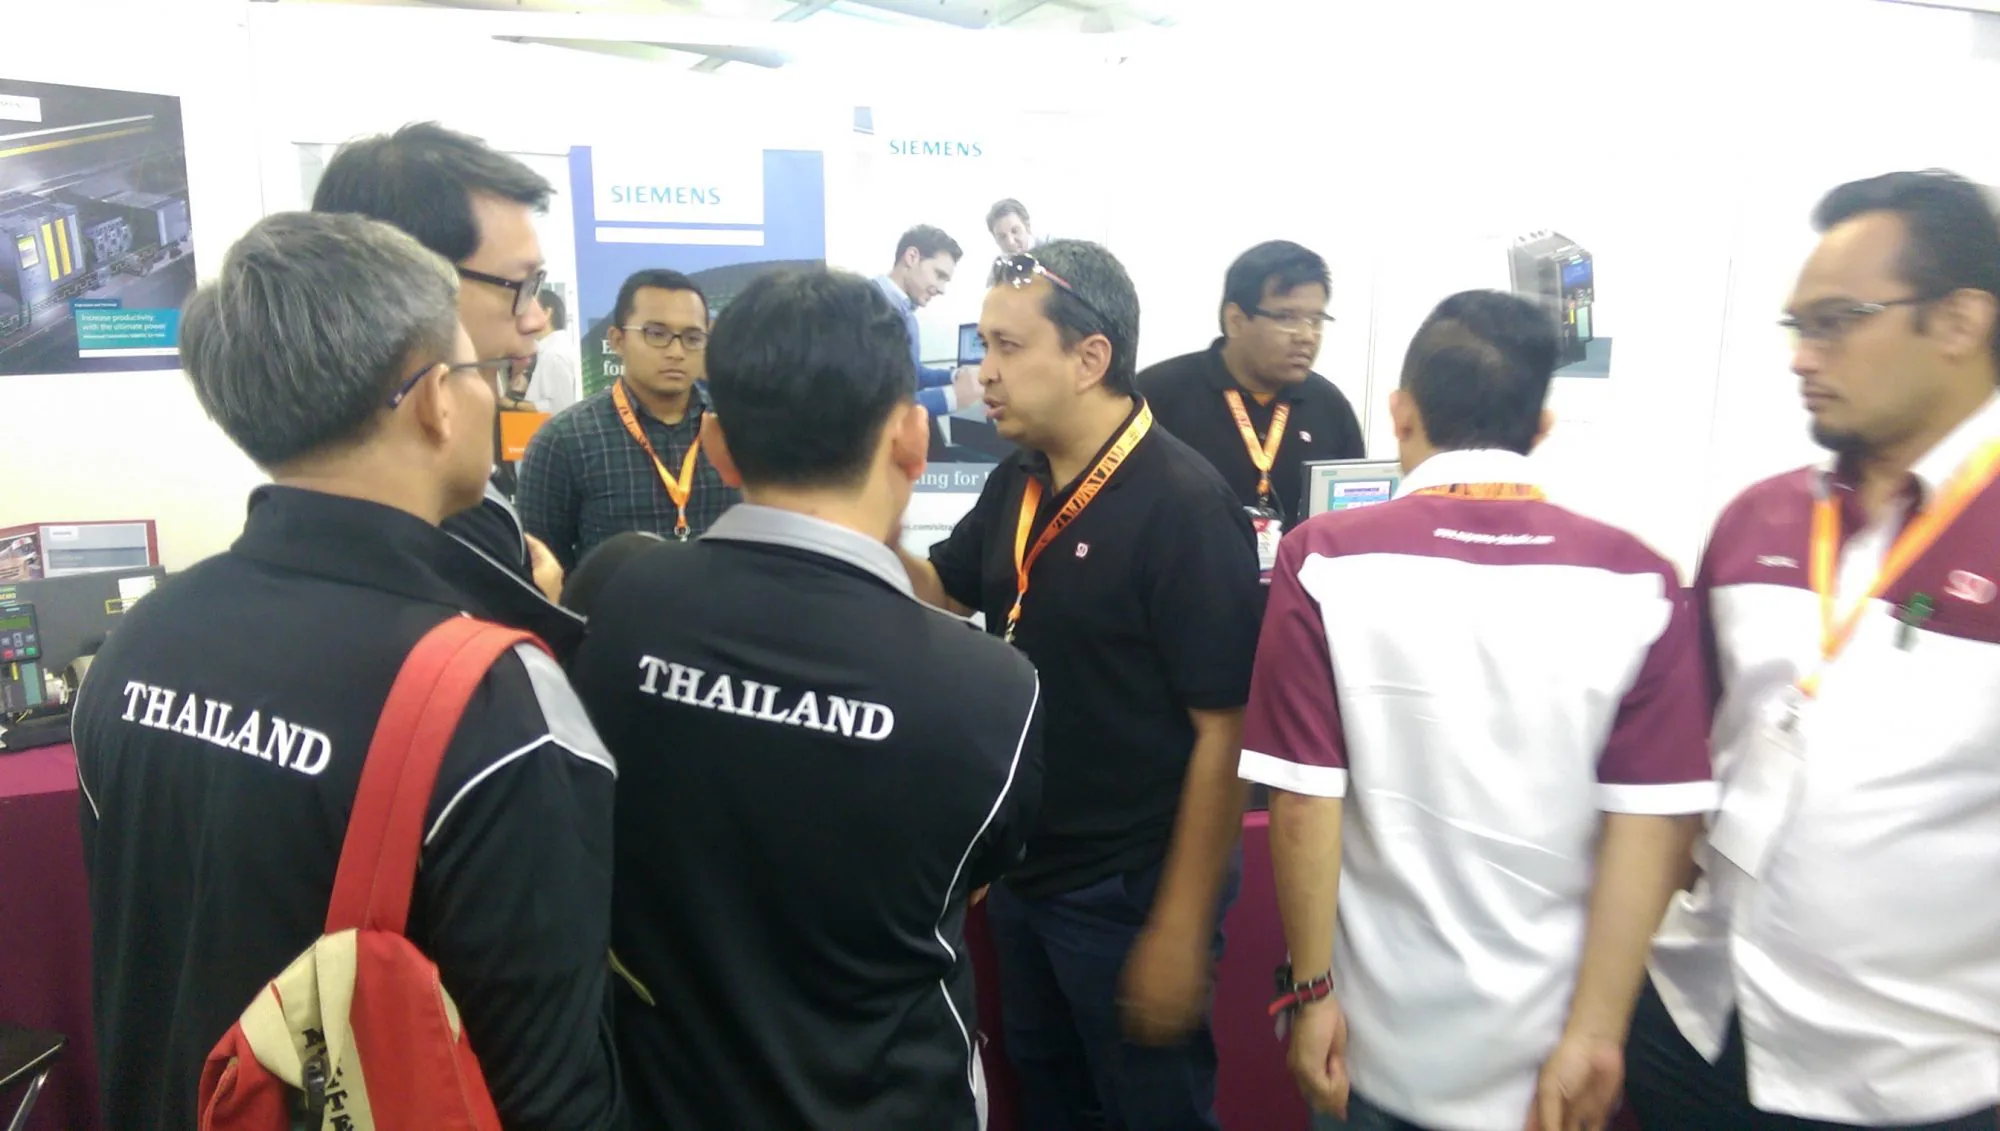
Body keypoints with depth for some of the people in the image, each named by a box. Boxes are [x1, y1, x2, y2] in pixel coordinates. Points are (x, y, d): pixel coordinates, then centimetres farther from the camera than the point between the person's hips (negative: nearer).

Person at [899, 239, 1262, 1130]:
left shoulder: (1184, 507, -23)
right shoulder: (1016, 483, 1)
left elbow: (1225, 730, -22)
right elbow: (946, 590, 17)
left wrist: (1181, 927, -20)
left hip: (1128, 890, -7)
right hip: (1023, 869, 8)